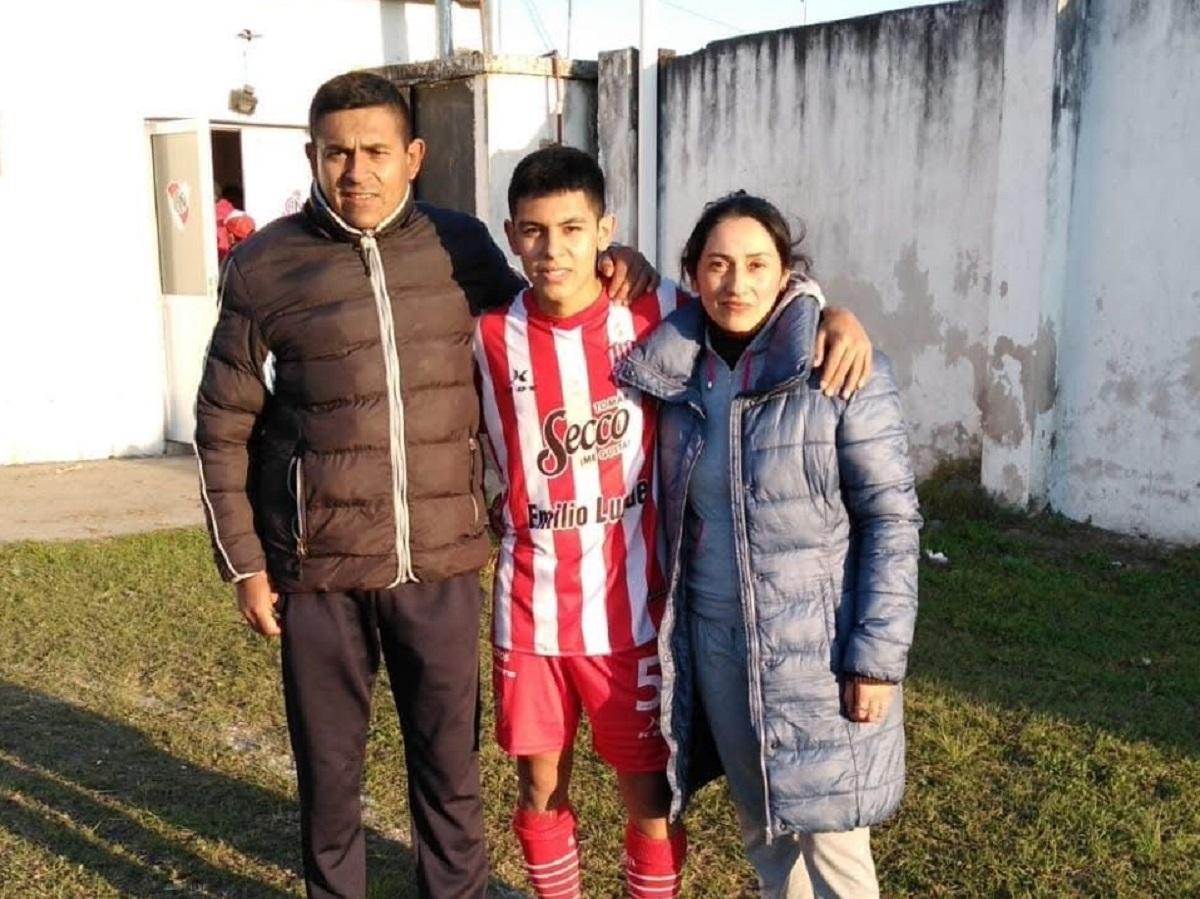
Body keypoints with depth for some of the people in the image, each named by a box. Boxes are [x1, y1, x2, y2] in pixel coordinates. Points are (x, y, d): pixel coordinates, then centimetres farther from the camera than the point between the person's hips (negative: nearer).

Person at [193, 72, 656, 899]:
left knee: (450, 759, 14)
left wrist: (614, 273, -1)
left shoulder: (462, 248, 2)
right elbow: (224, 426, 2)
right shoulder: (265, 266, -3)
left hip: (443, 563, 2)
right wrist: (245, 562, 0)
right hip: (321, 569, -1)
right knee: (329, 764, 14)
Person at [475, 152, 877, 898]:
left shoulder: (655, 315, -9)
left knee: (650, 798, 11)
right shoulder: (490, 336, -6)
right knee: (541, 790, 17)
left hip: (631, 609, -1)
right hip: (530, 609, 2)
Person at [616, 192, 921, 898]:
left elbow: (892, 518, -11)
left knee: (829, 841, 7)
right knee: (761, 828, 19)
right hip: (713, 641, 5)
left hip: (816, 648, -4)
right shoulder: (674, 371, 2)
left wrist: (877, 655, -15)